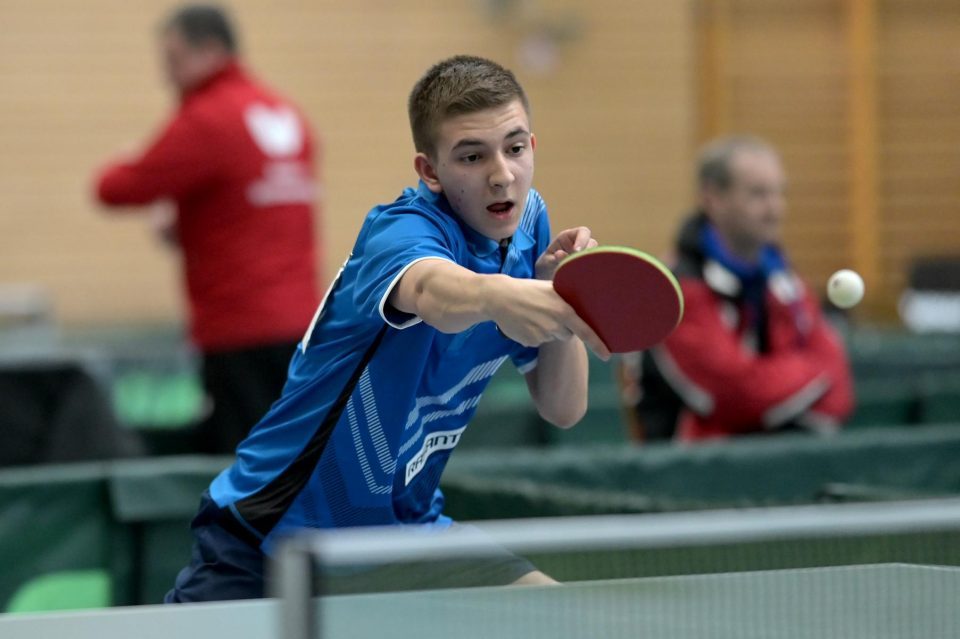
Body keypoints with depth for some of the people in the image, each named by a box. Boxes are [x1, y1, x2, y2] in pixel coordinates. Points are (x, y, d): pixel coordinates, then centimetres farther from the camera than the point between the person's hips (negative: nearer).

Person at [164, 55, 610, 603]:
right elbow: (434, 291, -50)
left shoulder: (528, 222, 0)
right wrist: (497, 295, -72)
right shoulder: (401, 231, -23)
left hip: (403, 523, 6)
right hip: (272, 531, -6)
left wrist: (560, 293, -18)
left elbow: (564, 409, -1)